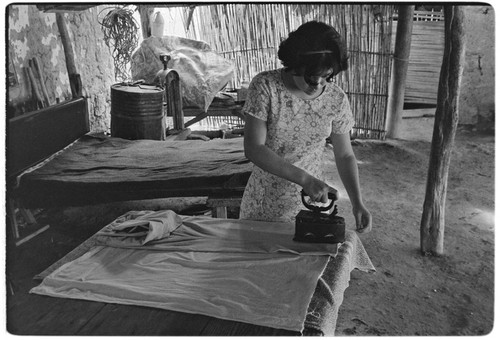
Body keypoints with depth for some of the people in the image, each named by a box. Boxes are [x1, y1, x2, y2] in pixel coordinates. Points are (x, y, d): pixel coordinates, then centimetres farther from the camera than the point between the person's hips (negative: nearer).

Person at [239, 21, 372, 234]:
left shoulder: (336, 100, -9)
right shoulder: (264, 86, -17)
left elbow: (344, 155, 1)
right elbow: (253, 149, -23)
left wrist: (357, 203, -12)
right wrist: (304, 179, -31)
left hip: (309, 201, 2)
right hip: (263, 200, -1)